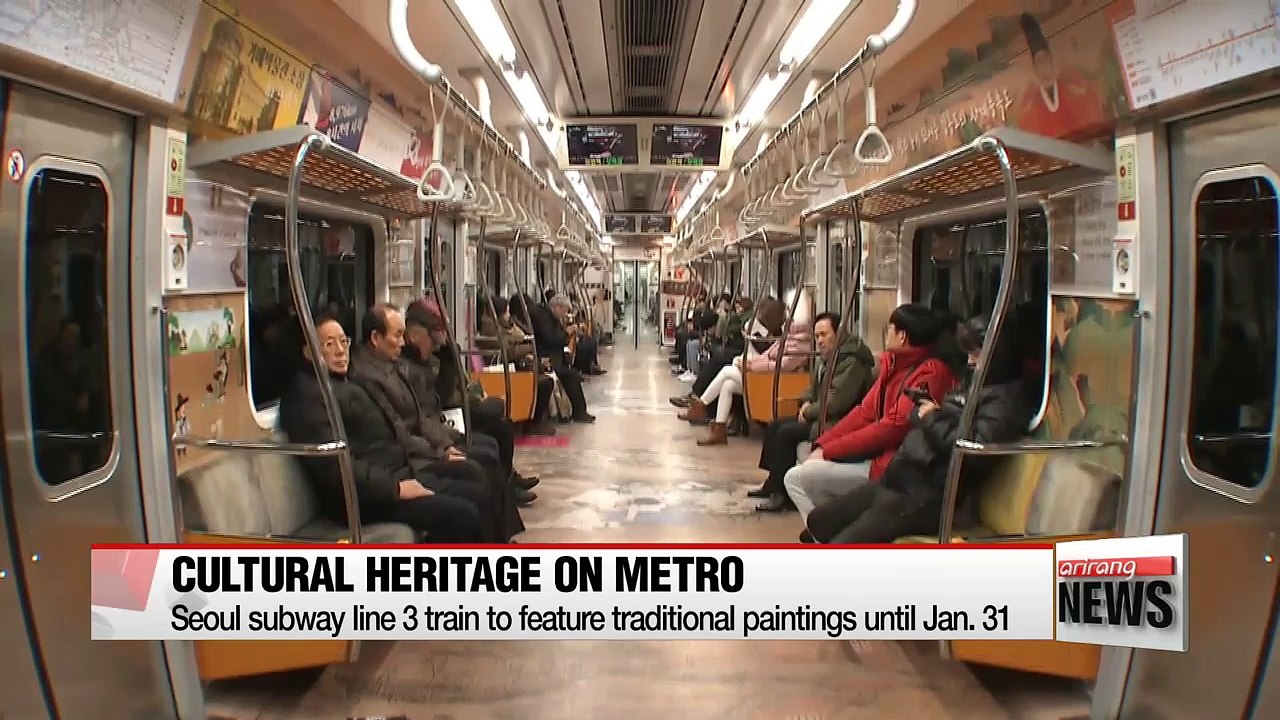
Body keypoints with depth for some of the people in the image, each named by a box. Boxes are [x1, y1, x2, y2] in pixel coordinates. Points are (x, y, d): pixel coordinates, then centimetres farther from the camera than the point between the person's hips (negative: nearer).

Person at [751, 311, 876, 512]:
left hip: (840, 422, -10)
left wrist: (809, 411, -14)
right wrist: (807, 403, 2)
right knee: (776, 425, 6)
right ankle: (772, 483, 11)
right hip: (821, 416, 10)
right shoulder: (827, 357, 11)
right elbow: (815, 388, 24)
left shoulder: (851, 362, -21)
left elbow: (836, 402, -26)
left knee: (786, 433, -20)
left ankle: (781, 494, -14)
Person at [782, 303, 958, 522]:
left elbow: (893, 429, -21)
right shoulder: (894, 365, 11)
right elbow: (865, 412, 11)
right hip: (877, 454, 10)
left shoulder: (930, 373, -18)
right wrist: (821, 445, -1)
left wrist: (828, 451, -16)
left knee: (796, 478, -14)